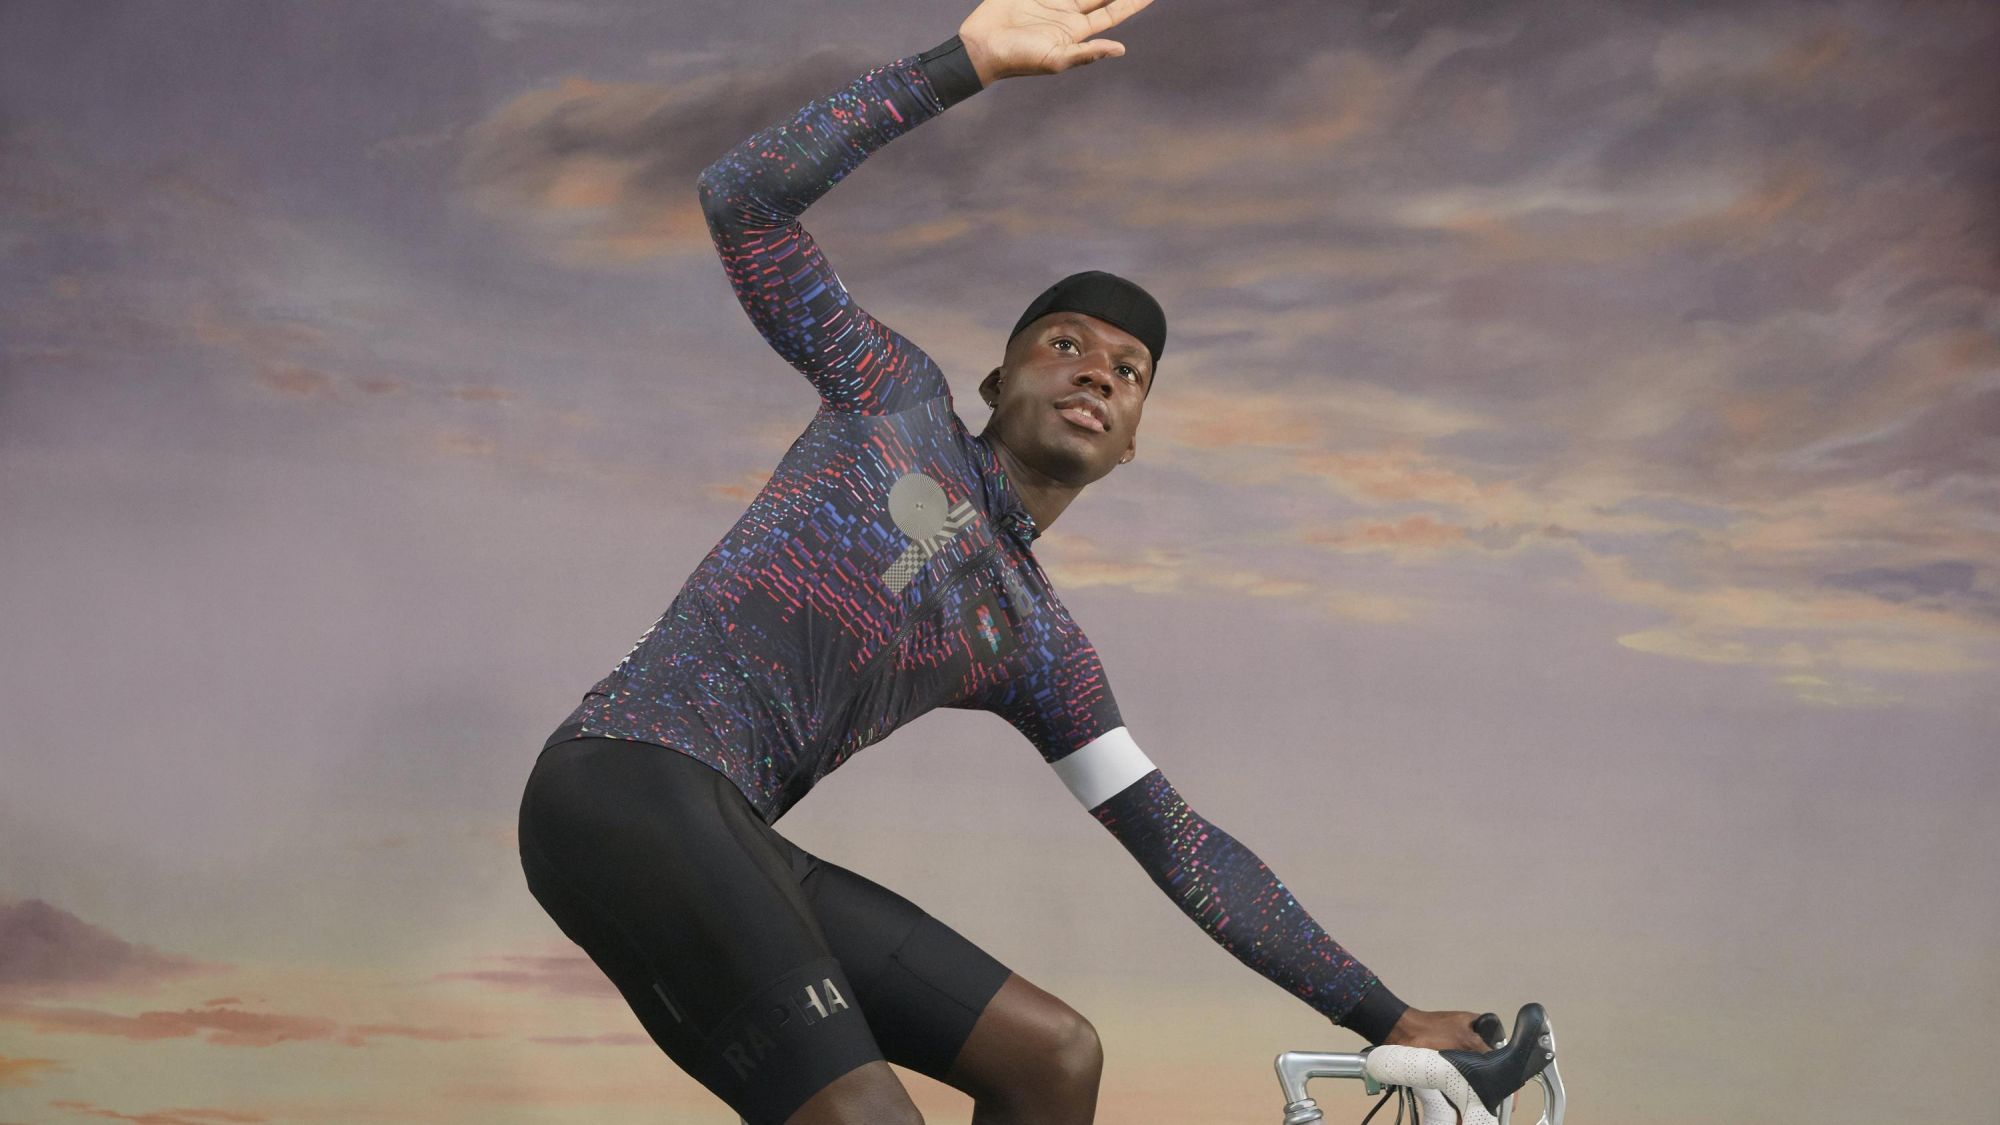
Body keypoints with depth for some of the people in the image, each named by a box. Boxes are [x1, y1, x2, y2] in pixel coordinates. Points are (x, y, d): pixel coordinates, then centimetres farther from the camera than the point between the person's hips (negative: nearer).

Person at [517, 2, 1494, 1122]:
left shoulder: (1039, 646, 19)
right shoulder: (899, 396, 10)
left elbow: (1181, 843, 19)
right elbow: (743, 198, 0)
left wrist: (1387, 1018, 16)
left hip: (730, 843, 7)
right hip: (626, 778, -7)